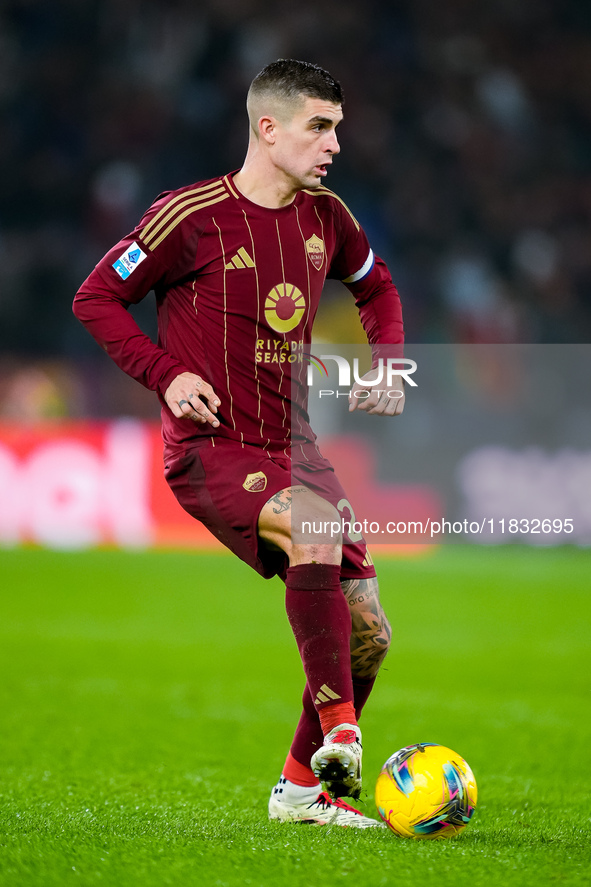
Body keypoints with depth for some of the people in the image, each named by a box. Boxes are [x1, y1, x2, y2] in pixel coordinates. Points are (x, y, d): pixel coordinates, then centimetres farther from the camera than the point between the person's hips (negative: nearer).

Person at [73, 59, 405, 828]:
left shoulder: (325, 218, 7)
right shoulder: (193, 216, -10)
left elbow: (377, 289, 27)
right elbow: (97, 298, -2)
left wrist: (388, 361, 8)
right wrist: (166, 375, -14)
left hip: (293, 447, 7)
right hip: (210, 449, -7)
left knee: (368, 633, 1)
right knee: (313, 524, -37)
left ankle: (301, 787, 20)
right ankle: (339, 731, -33)